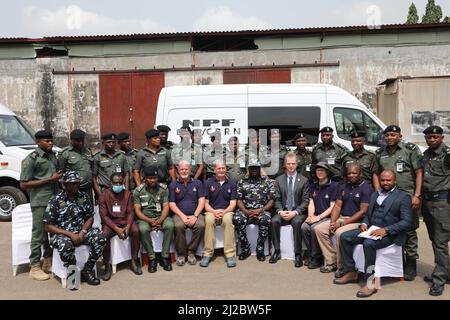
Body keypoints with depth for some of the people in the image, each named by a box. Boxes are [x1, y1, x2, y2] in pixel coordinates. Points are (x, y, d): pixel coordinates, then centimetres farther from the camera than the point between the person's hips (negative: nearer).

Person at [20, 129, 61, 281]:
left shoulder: (53, 156, 12)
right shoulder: (31, 159, -9)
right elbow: (23, 184, -12)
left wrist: (59, 176, 6)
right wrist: (49, 179, -14)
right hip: (40, 203, -7)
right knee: (39, 235, 0)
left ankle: (48, 264, 26)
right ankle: (35, 268, 11)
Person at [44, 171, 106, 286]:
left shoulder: (84, 197, 5)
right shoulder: (55, 201, -7)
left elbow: (90, 217, 10)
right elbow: (48, 226, -9)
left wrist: (82, 232, -10)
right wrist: (70, 234, -18)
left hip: (81, 231, 4)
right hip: (61, 233, -4)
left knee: (100, 238, -23)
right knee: (66, 245, -38)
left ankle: (86, 271, -10)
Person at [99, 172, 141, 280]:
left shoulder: (127, 194, 4)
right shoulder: (104, 195, -3)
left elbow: (130, 212, 2)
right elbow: (104, 215, -8)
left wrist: (128, 226, -19)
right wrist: (116, 229, -20)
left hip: (125, 221, 2)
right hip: (110, 222, -2)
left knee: (136, 230, -28)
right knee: (104, 235, -32)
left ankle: (134, 261, -13)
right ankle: (107, 266, -18)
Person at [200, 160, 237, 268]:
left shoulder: (231, 184, 10)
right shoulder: (208, 183, 7)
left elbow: (233, 203, 3)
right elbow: (205, 203, 4)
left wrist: (223, 212, -16)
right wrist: (214, 212, -15)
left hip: (226, 211, 0)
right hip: (211, 211, 0)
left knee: (227, 220, -34)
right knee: (209, 220, -34)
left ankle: (230, 254, -32)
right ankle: (207, 254, -29)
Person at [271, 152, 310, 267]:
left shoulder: (304, 180, 0)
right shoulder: (279, 180, 8)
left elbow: (305, 201, -3)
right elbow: (277, 200, 6)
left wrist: (295, 212, -17)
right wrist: (280, 211, -13)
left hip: (298, 212, -2)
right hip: (283, 211, 3)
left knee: (296, 222, -34)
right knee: (274, 221, -26)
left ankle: (298, 254, -22)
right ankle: (277, 251, -12)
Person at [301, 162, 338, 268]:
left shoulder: (334, 186, -5)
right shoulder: (313, 186, 14)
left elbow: (332, 207, -9)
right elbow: (311, 203, 10)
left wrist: (319, 217, -16)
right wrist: (310, 216, -9)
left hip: (327, 217, -5)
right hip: (315, 217, 5)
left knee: (314, 228, -30)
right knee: (304, 227, -24)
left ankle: (316, 257, -14)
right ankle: (308, 254, -11)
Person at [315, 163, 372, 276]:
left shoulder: (366, 189, -8)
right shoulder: (343, 187, 14)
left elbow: (363, 211, -15)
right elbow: (337, 206, 10)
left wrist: (342, 224, -18)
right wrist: (333, 222, -9)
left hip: (357, 221, -7)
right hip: (341, 218, 7)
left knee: (340, 233, -33)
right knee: (319, 229, -8)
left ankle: (342, 267, -14)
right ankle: (331, 261, -3)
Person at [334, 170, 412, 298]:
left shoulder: (403, 197, -3)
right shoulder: (375, 194, 20)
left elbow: (407, 221, -12)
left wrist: (386, 230, -23)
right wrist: (364, 224, -3)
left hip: (389, 234, -7)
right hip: (371, 229, 7)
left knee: (368, 243, -34)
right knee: (345, 236, -9)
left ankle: (371, 281, -23)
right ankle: (351, 273, -1)